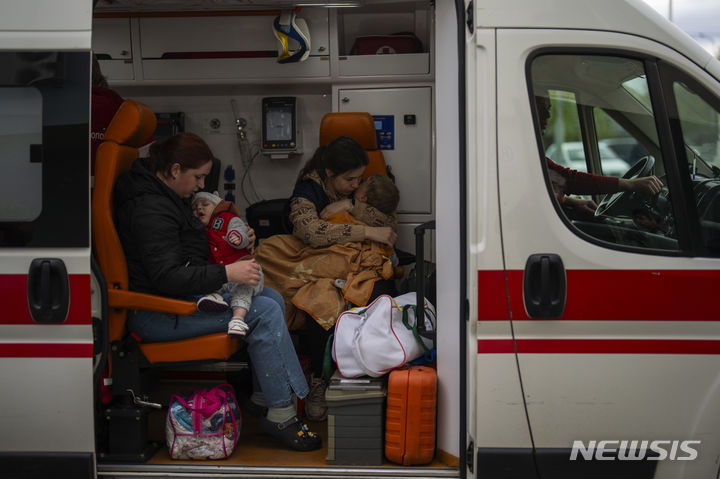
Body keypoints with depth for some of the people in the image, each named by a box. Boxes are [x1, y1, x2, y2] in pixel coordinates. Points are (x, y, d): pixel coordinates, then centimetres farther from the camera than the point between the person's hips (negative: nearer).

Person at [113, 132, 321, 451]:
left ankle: (262, 398, 8)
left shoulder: (166, 196, 13)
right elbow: (168, 277, -28)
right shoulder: (150, 210, -21)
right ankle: (281, 414, -14)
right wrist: (227, 273, -28)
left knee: (273, 299, 6)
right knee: (265, 313, -20)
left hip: (181, 293, 11)